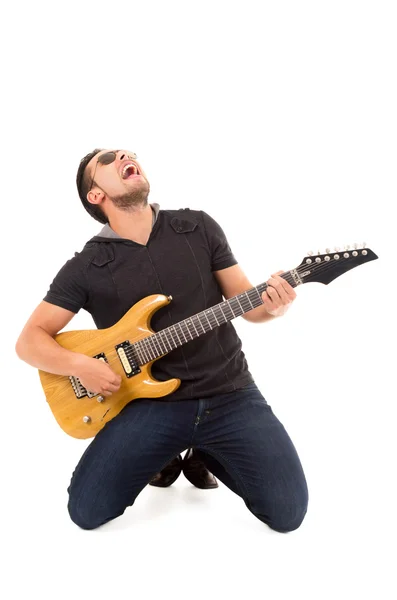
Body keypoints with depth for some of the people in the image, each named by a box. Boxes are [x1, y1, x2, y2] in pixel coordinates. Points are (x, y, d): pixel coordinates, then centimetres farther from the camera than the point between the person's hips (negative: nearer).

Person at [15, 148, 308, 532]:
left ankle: (205, 455, 19)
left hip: (229, 391, 1)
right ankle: (161, 457, 17)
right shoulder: (86, 267, -2)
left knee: (288, 511, -8)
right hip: (152, 401, 0)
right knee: (86, 510, -11)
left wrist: (270, 305, -18)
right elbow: (29, 341, 1)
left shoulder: (199, 227, 3)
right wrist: (79, 365, -18)